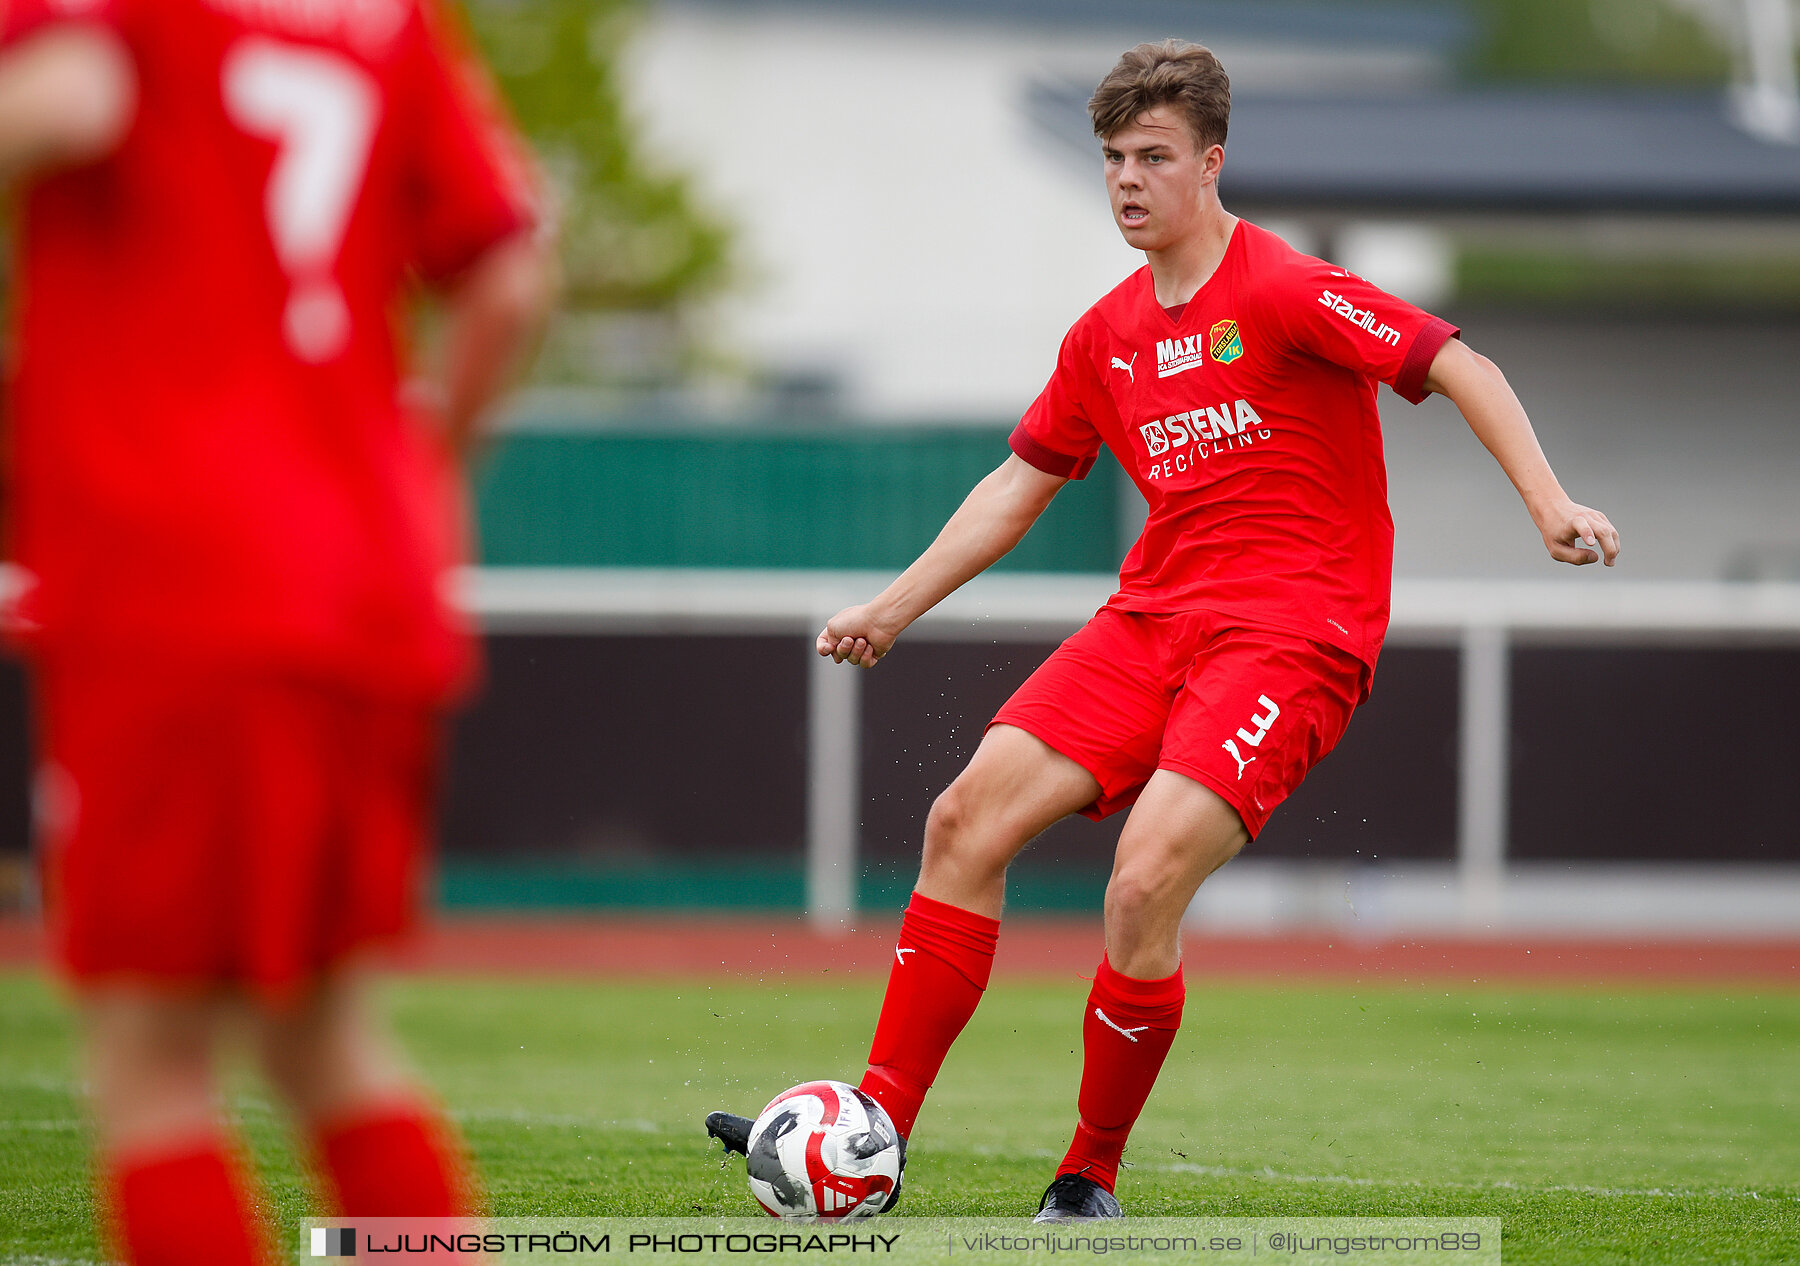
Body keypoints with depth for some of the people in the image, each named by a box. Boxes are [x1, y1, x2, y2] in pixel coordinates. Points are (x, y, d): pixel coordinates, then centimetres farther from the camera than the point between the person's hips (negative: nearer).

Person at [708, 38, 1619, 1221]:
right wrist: (892, 609, 21)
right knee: (967, 818, -7)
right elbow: (1022, 483, 24)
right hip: (1155, 614, 7)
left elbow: (1461, 368, -13)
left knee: (1144, 885, -22)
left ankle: (1090, 1183, -5)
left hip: (1292, 633, -7)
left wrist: (1550, 504, -25)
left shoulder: (1284, 291, -9)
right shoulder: (1109, 334, 13)